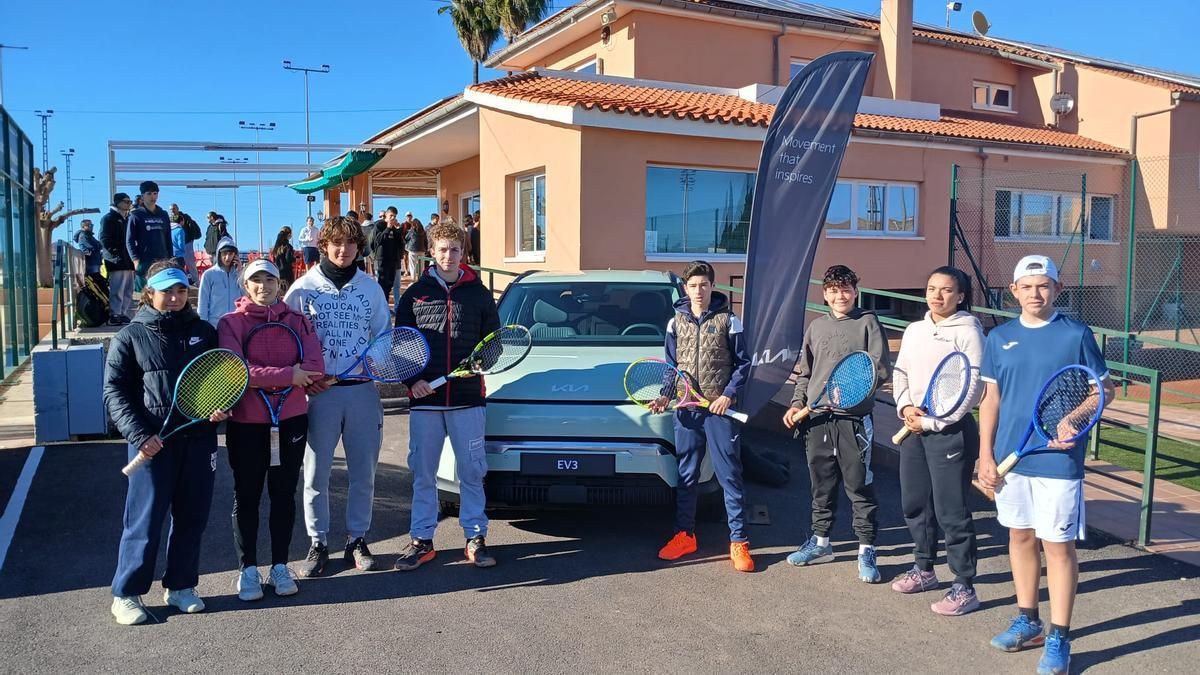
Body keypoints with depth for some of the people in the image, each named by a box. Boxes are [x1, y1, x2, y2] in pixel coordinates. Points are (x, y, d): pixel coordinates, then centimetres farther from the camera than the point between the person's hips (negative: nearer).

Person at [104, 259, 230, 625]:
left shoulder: (203, 332, 11)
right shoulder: (131, 337, 2)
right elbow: (114, 392, -2)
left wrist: (223, 407, -3)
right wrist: (139, 435, -13)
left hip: (199, 440, 3)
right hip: (153, 442, -3)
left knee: (192, 517, 9)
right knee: (144, 520, 0)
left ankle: (180, 587, 24)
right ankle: (125, 594, 14)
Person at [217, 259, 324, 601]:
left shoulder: (297, 321, 4)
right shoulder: (231, 323, -2)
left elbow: (315, 368, -8)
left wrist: (262, 376, -16)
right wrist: (287, 375, -21)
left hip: (292, 420, 2)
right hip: (246, 423, -2)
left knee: (284, 493, 10)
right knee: (246, 496, 7)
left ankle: (280, 566, 23)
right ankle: (248, 569, 20)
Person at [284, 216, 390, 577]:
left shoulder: (371, 288, 8)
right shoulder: (303, 288, 2)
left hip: (362, 390, 2)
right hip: (319, 392, -2)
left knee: (363, 473, 7)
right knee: (316, 474, 3)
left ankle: (356, 539, 23)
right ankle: (318, 543, 17)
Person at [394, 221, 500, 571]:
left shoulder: (478, 292, 8)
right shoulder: (415, 293, 7)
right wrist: (411, 380, -5)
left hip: (468, 397, 0)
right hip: (424, 398, 0)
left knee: (472, 470, 5)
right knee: (423, 472, 7)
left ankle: (475, 538, 17)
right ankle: (421, 540, 18)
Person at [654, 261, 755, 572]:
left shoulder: (728, 320, 0)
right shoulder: (676, 322, 9)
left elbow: (743, 364, 2)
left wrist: (728, 395, -10)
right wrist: (665, 395, 0)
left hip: (720, 408, -3)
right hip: (686, 409, 3)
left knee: (729, 474, 0)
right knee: (686, 474, 10)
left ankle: (738, 541, 8)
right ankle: (684, 535, 22)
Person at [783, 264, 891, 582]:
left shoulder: (867, 323, 0)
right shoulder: (816, 326, 14)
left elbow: (880, 369, -7)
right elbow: (804, 373, 19)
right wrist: (797, 404, 7)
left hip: (854, 417, -4)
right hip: (817, 418, 5)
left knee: (859, 486, -1)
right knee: (822, 483, 14)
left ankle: (866, 550, 9)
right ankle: (820, 541, 27)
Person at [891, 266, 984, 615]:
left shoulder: (967, 331, -8)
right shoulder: (914, 330, 12)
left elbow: (972, 388, -13)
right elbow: (900, 372, 15)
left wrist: (933, 422, -13)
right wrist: (905, 407, -4)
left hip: (950, 429, -7)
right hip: (913, 427, 7)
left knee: (951, 512, -3)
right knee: (914, 504, 16)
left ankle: (964, 588, 7)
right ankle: (923, 569, 34)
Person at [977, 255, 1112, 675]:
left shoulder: (1077, 335, -4)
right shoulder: (999, 338, 5)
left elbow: (1104, 389, 1)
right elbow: (991, 399, 8)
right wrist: (985, 455, 4)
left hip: (1058, 461, -4)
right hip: (1010, 458, 4)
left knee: (1058, 545, 1)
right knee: (1020, 536, 15)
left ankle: (1059, 639, 11)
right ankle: (1027, 621, 30)